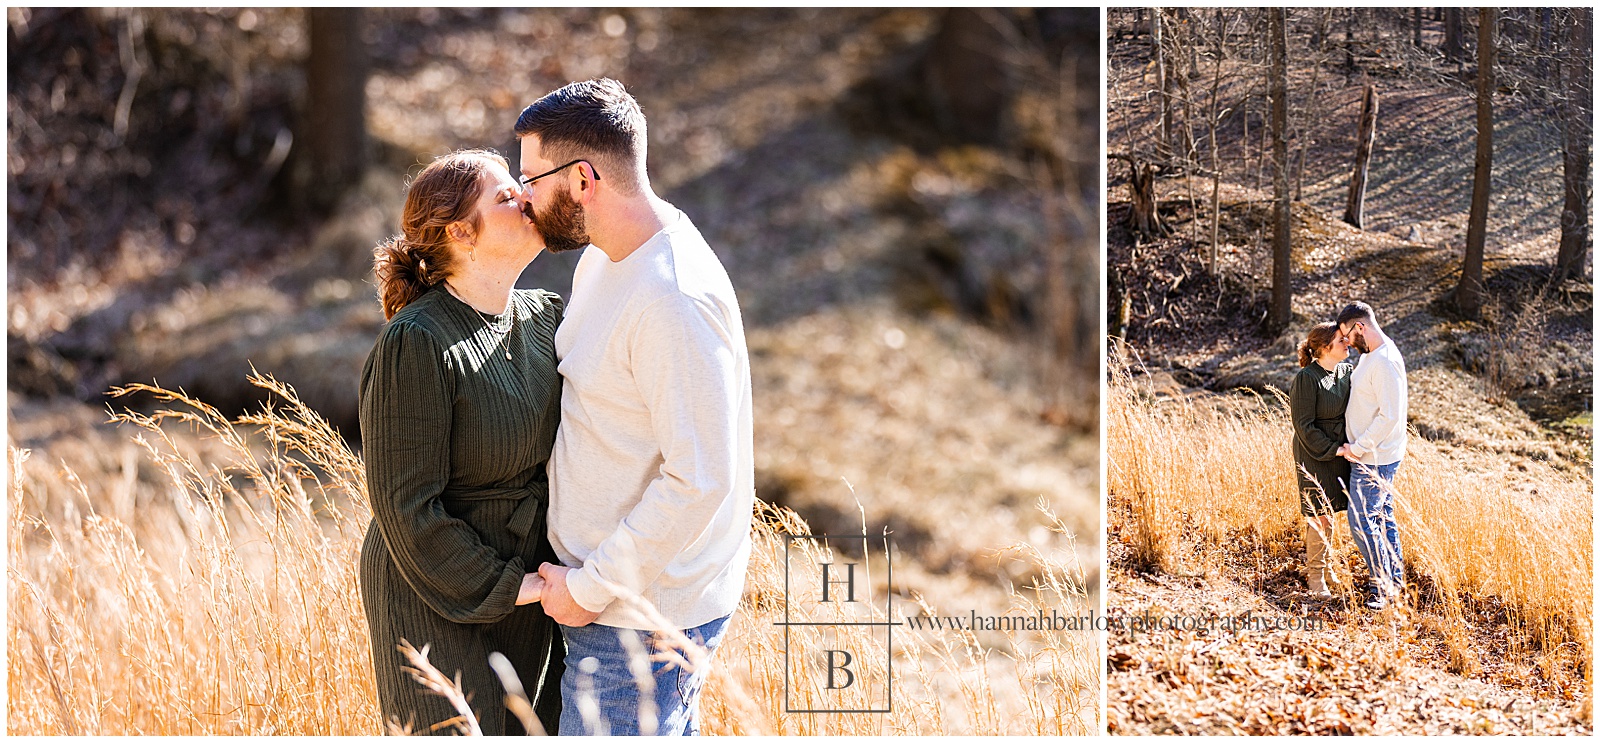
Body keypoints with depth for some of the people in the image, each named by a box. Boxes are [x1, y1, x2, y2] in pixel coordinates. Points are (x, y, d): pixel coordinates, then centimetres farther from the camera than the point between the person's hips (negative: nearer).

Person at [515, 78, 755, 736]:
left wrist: (592, 586, -18)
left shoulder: (675, 302, -26)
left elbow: (700, 481, -27)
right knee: (667, 729, 20)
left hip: (641, 617, -9)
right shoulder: (602, 257, 6)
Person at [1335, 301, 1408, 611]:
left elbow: (1390, 416, -25)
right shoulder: (1369, 354, 9)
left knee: (1362, 522, -7)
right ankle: (1394, 578, 27)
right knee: (1382, 517, 17)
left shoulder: (1385, 362, -22)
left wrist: (1357, 448, -18)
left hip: (1372, 459, -10)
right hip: (1372, 455, 10)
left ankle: (1385, 586, 1)